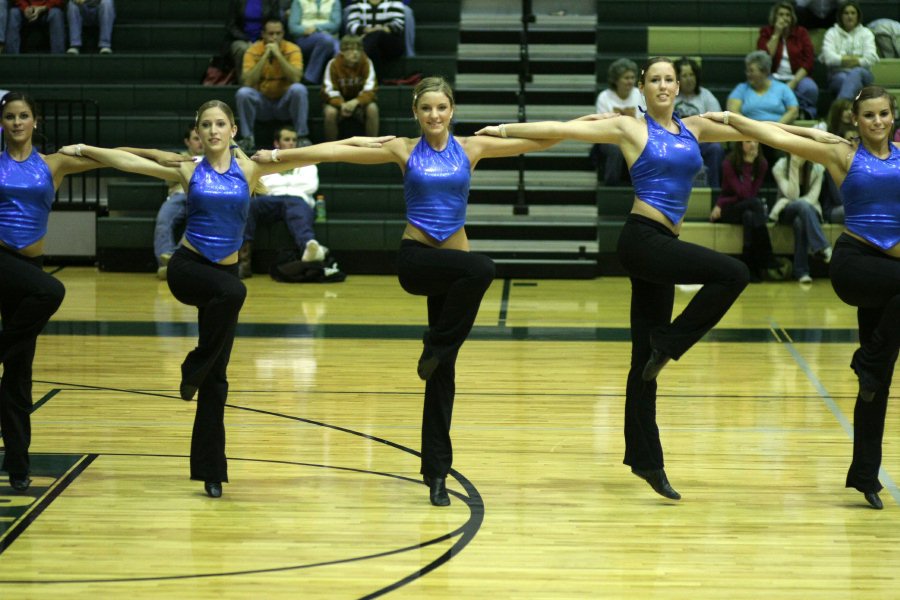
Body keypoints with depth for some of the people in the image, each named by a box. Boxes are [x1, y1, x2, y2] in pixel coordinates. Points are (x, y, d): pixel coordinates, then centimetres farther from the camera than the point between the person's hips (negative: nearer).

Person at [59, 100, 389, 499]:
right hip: (188, 268, -2)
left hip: (224, 272, 2)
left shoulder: (249, 169, 1)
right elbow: (127, 161, -1)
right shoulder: (188, 170, 1)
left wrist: (353, 141, -8)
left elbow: (313, 154, -2)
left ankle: (211, 470, 9)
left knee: (217, 378, 2)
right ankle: (193, 370, -15)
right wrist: (84, 150, -7)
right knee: (232, 291, -36)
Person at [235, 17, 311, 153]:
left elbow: (296, 78, -24)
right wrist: (265, 56, -24)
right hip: (262, 102, 1)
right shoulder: (253, 51, -8)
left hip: (285, 102, 0)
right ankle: (247, 138, -12)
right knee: (243, 93, -28)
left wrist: (278, 54, -27)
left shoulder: (292, 50, -9)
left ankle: (302, 137, -19)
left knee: (299, 89, -31)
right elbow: (248, 82, -21)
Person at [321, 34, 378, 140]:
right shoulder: (333, 64, -16)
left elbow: (370, 89, -16)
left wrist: (356, 102, -35)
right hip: (338, 101, -1)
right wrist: (341, 104, -33)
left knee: (372, 108, -31)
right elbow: (329, 91, -14)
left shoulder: (366, 63, -13)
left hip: (359, 101, 1)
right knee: (330, 112, -33)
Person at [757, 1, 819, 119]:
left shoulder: (801, 32, 7)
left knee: (810, 88, -33)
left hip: (797, 77, 1)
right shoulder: (766, 32, 6)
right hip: (774, 78, -1)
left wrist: (794, 82, -16)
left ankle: (805, 112, -9)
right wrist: (776, 34, -10)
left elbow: (808, 62, -2)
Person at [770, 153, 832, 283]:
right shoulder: (780, 167, -10)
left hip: (810, 211, 1)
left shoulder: (817, 168, -5)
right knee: (802, 205, -38)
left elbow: (813, 197, -11)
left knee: (800, 222, -37)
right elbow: (792, 196, -19)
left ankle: (801, 272, -36)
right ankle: (823, 248, -46)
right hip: (786, 212, -1)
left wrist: (792, 203, -24)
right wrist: (794, 167, -25)